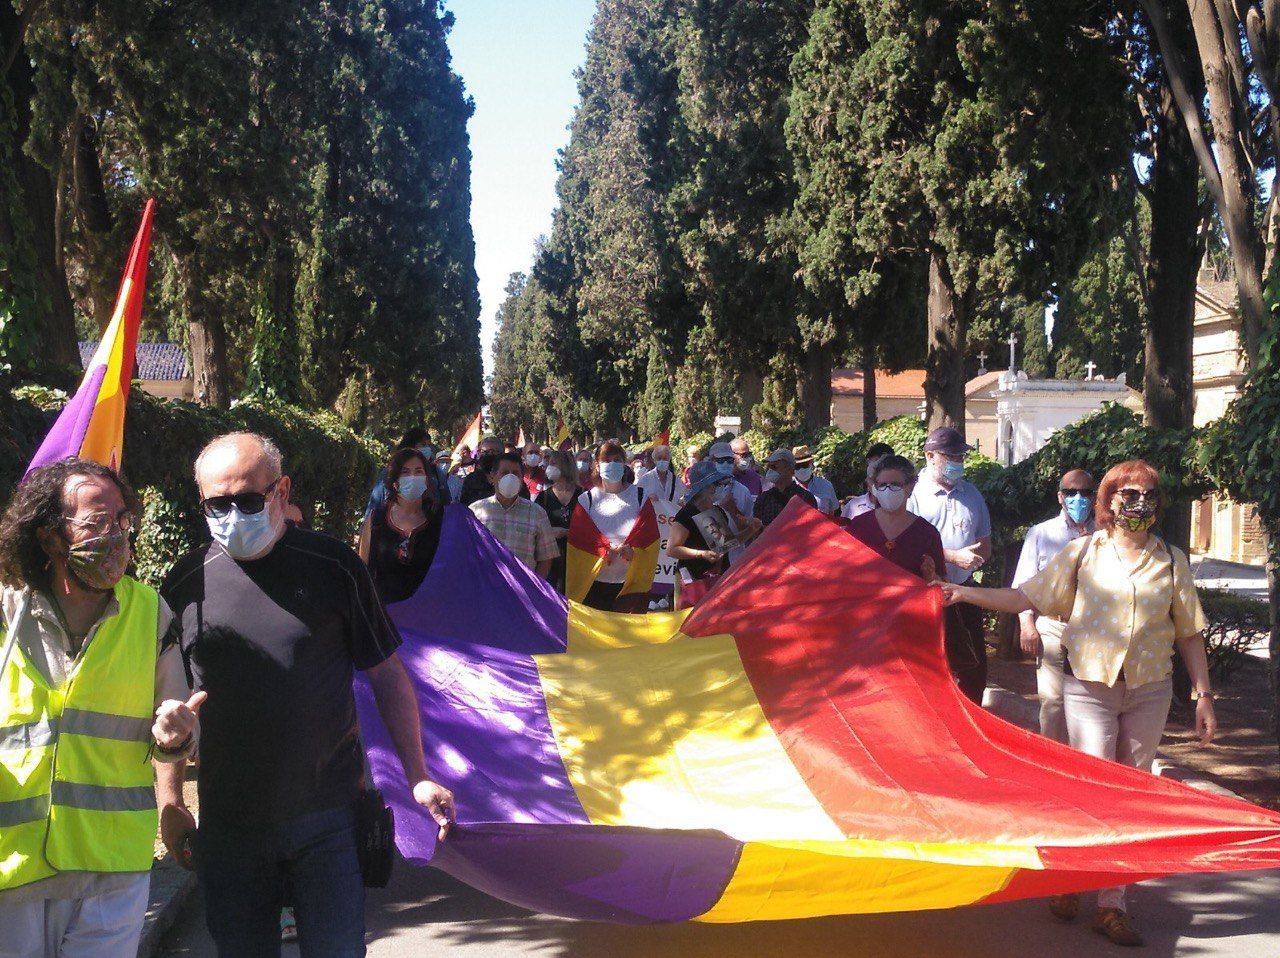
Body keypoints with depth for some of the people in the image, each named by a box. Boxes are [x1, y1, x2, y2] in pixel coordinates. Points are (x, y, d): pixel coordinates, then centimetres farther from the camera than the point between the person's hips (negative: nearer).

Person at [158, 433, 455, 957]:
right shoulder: (186, 583, 0)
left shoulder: (333, 566, -5)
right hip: (226, 825, 2)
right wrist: (169, 804, 7)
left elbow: (388, 677, 1)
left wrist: (418, 778, -1)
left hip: (327, 816, -2)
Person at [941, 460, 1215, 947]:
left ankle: (1111, 905, 15)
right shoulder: (1082, 551, 0)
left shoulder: (1172, 561, 5)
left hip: (1149, 691, 2)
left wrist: (1203, 696, 4)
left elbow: (1189, 633, 8)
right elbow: (1027, 597, -2)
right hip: (1089, 687, -2)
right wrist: (967, 593, -12)